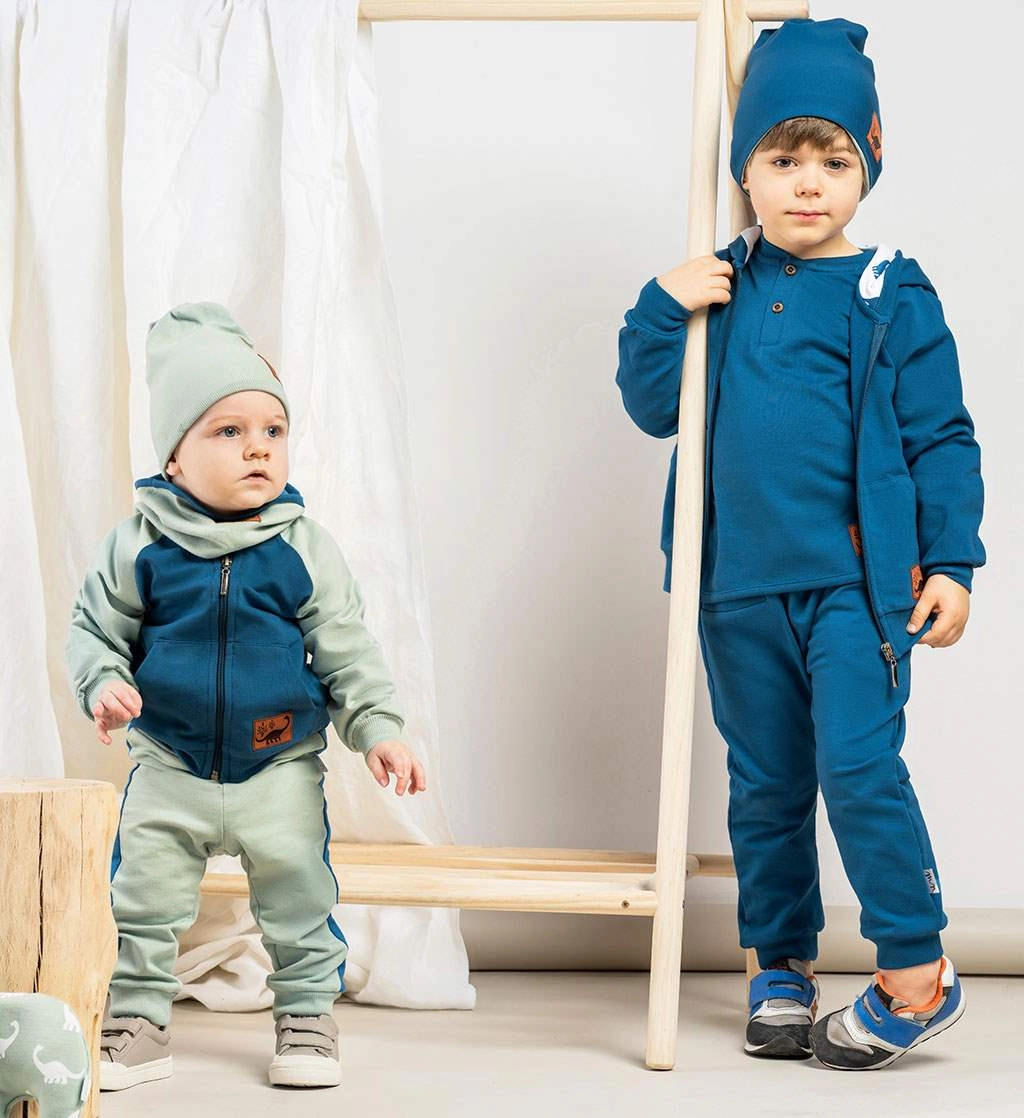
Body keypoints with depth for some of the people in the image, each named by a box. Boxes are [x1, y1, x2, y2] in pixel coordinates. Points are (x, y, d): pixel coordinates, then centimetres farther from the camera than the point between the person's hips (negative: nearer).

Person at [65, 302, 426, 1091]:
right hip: (170, 768, 0)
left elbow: (348, 650, -2)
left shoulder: (304, 549, -7)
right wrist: (103, 685, -18)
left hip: (281, 768, 0)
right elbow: (95, 628, 1)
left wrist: (379, 729, -9)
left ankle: (308, 1016, 25)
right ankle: (138, 1024, 20)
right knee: (141, 898, 5)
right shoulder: (139, 548, -8)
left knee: (299, 899, 7)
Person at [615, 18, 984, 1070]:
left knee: (859, 767, -13)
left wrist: (950, 564, -4)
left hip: (857, 582, -4)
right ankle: (782, 969, 25)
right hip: (740, 586, 4)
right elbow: (652, 406, 10)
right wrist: (662, 310, -6)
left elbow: (942, 439, 1)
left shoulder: (891, 295, -1)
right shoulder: (720, 289, 7)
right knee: (764, 785, 12)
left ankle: (915, 974, -1)